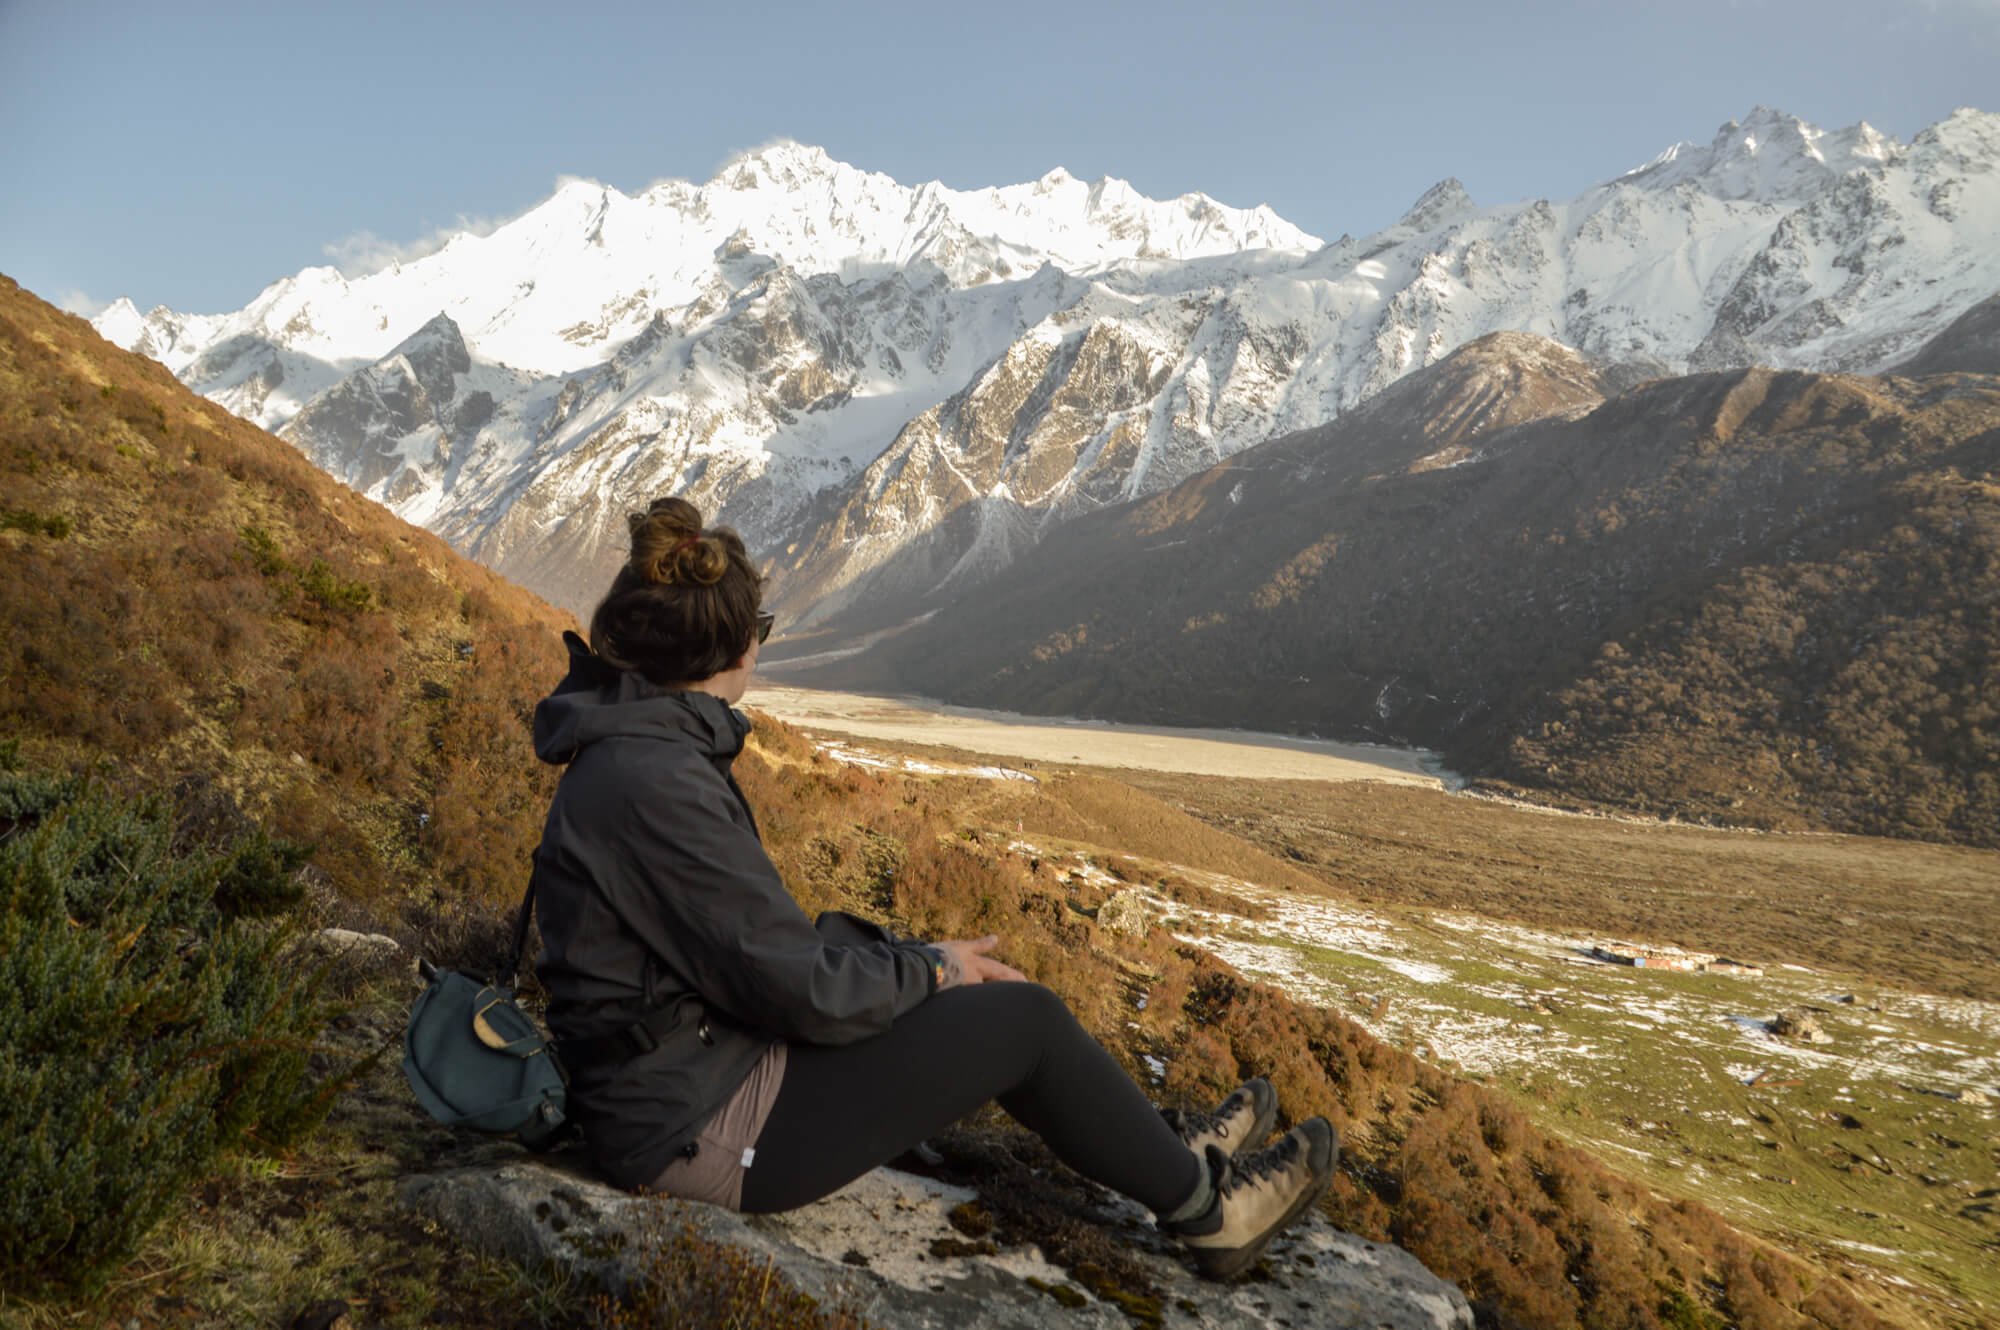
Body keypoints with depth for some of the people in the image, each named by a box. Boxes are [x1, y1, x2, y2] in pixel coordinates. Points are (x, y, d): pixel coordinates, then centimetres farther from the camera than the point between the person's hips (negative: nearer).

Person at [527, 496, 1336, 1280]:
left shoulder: (638, 748, 4)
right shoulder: (655, 784, -27)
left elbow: (761, 935, 11)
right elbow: (802, 990, -23)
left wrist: (920, 956, 6)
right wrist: (929, 971, -6)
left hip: (688, 1057, 9)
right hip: (702, 1132, -9)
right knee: (1025, 1018, -4)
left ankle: (1166, 1150, 31)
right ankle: (1204, 1206, 18)